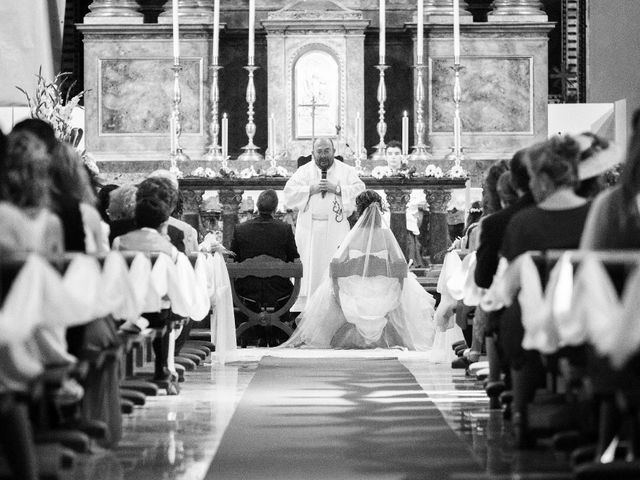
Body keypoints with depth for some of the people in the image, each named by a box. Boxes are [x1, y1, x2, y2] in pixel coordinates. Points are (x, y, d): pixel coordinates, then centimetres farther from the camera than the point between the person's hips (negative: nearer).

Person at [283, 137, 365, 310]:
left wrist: (337, 189, -13)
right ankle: (304, 301, 2)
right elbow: (289, 192, 1)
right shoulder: (304, 171, 9)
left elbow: (360, 191, -3)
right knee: (309, 265, -1)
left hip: (336, 228, -1)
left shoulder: (346, 171, 7)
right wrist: (311, 189, -11)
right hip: (309, 227, 1)